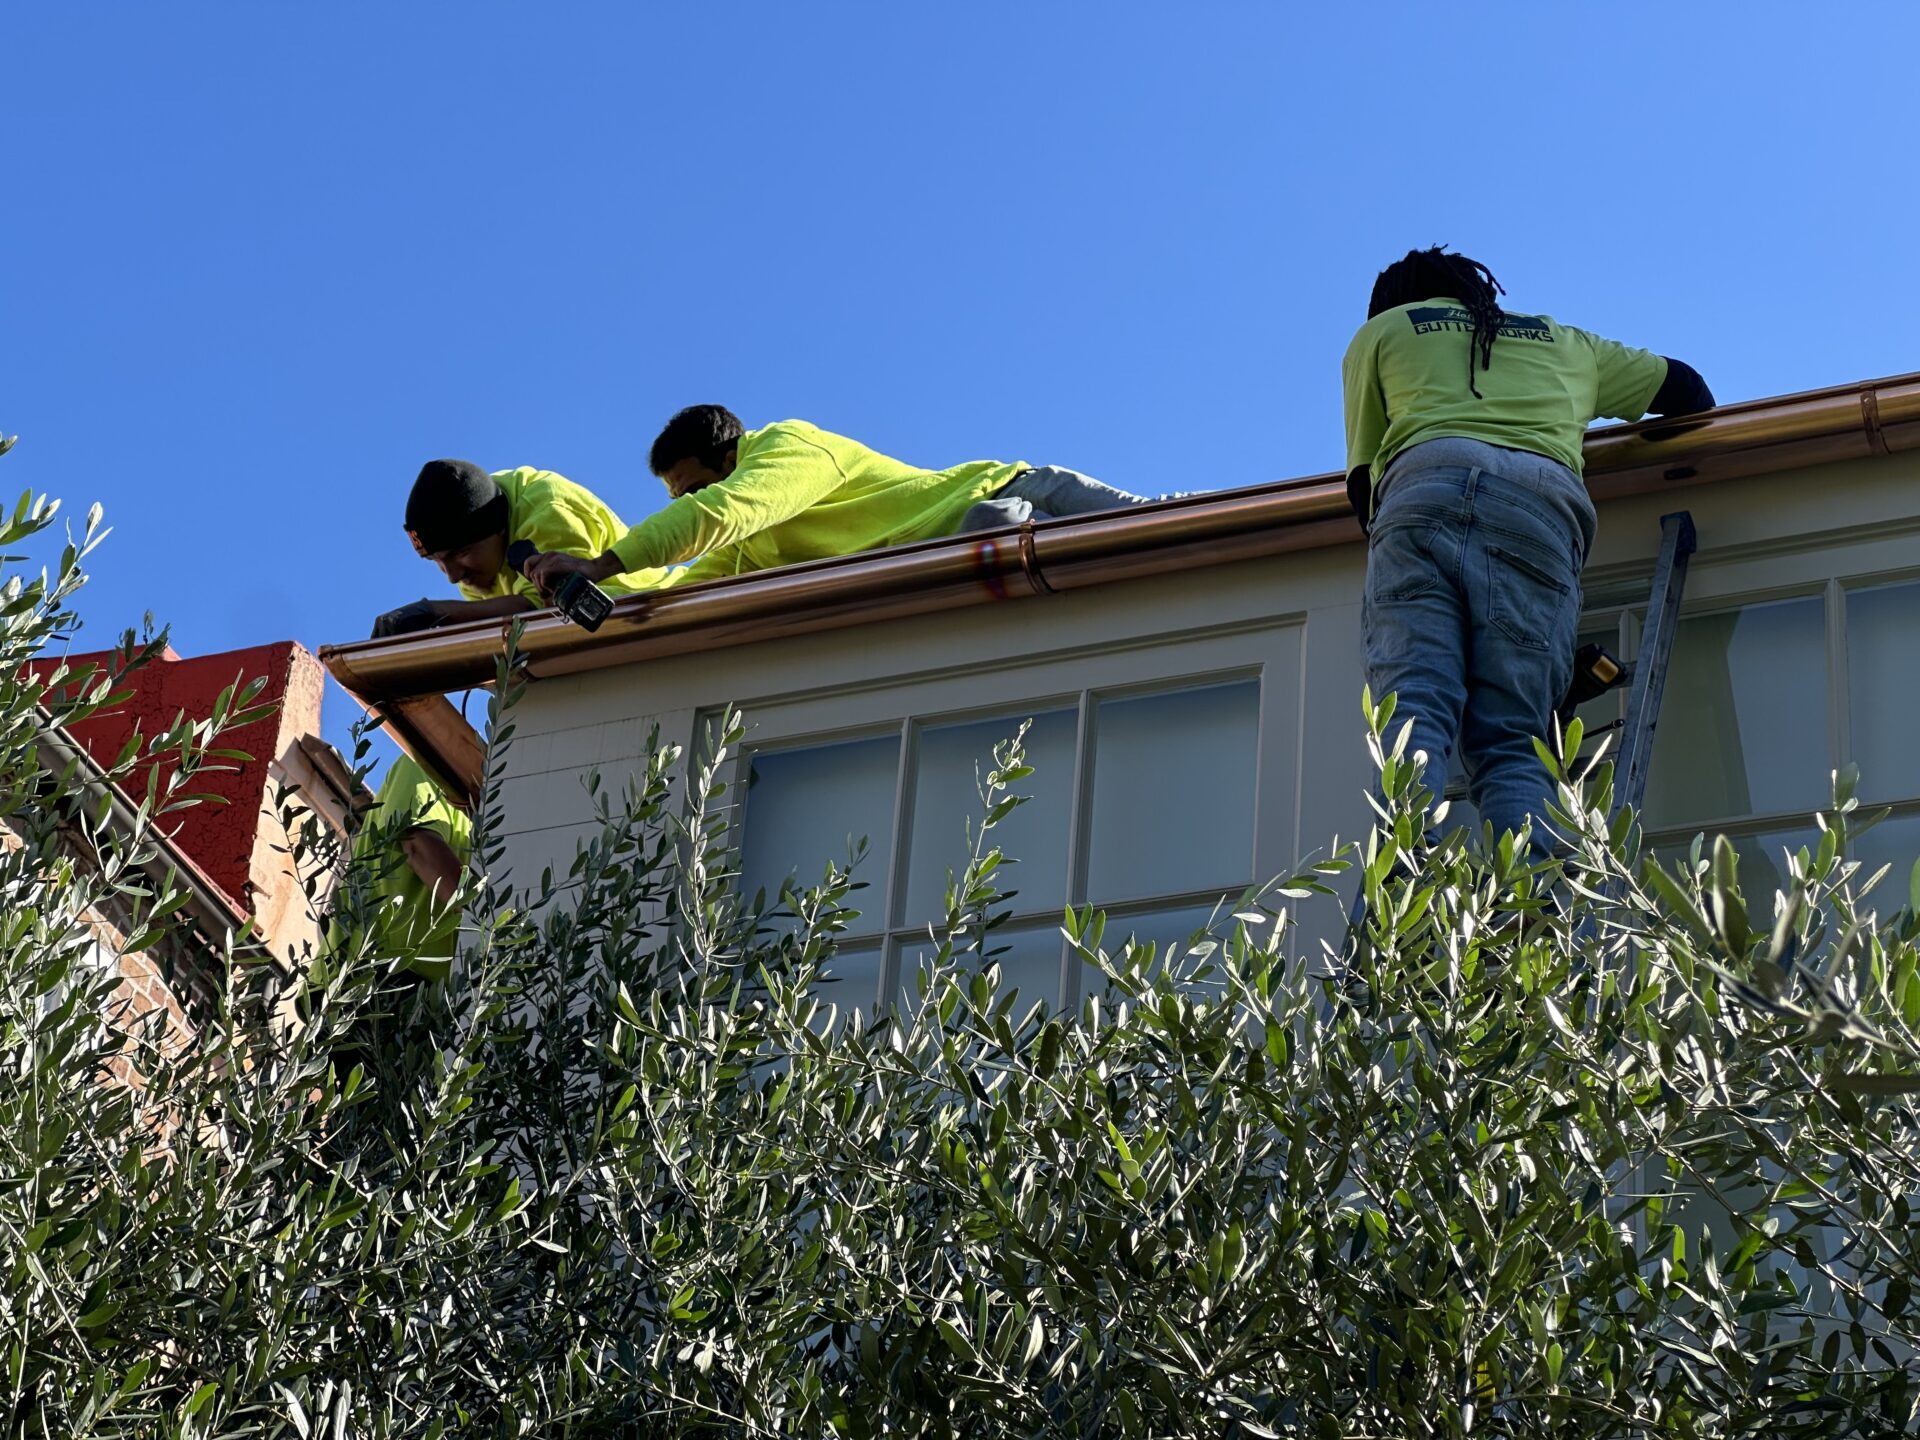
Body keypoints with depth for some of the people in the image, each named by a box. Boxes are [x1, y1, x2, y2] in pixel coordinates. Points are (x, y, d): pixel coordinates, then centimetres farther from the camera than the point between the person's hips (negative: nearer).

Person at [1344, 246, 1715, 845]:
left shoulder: (1381, 329, 32)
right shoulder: (1566, 341, 40)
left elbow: (1363, 477, 25)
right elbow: (1688, 390, 44)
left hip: (1423, 483, -2)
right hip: (1543, 504, 2)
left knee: (1413, 706, -18)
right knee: (1511, 743, -7)